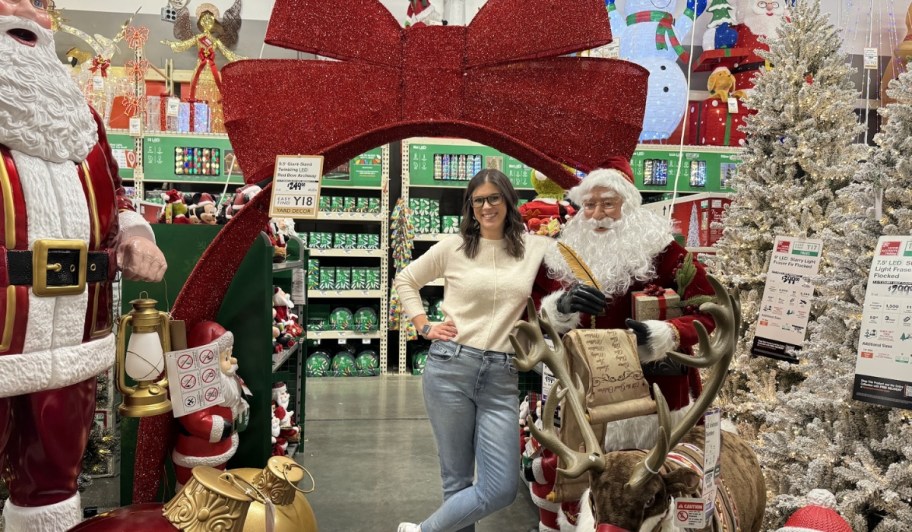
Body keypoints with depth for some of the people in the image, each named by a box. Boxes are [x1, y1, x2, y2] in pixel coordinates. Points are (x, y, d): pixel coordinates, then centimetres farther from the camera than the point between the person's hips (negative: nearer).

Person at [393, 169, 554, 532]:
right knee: (457, 479, 7)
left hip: (502, 378, 2)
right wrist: (424, 327, 6)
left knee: (502, 489, -1)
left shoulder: (534, 247, 5)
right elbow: (405, 280, 14)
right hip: (450, 367, -1)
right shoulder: (453, 247, 4)